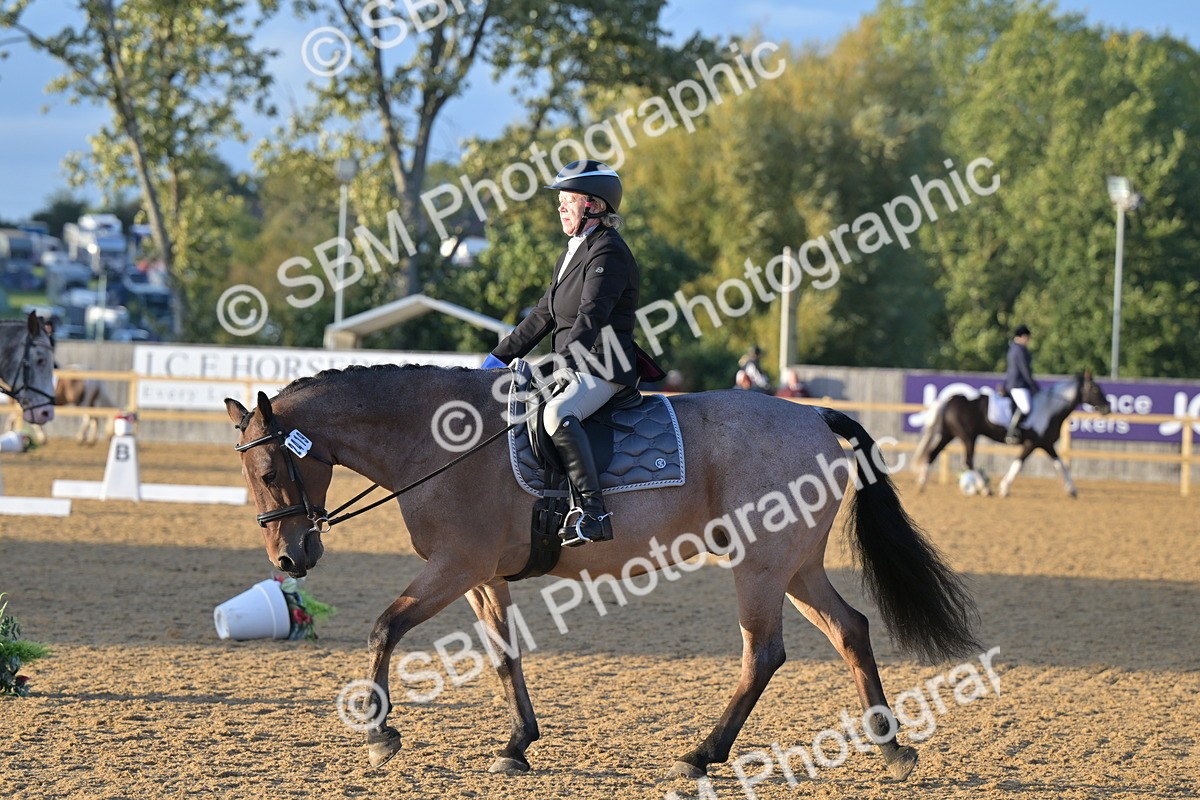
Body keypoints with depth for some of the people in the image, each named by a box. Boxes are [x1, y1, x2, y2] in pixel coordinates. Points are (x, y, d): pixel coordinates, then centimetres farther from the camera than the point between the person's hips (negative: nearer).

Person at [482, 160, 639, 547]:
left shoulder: (609, 253, -11)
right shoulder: (572, 253, 20)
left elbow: (591, 315, -25)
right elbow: (543, 316, 23)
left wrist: (565, 358, -38)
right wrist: (499, 357, 17)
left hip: (604, 370, -11)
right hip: (573, 369, 11)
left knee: (557, 414, -36)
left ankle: (592, 512, -40)